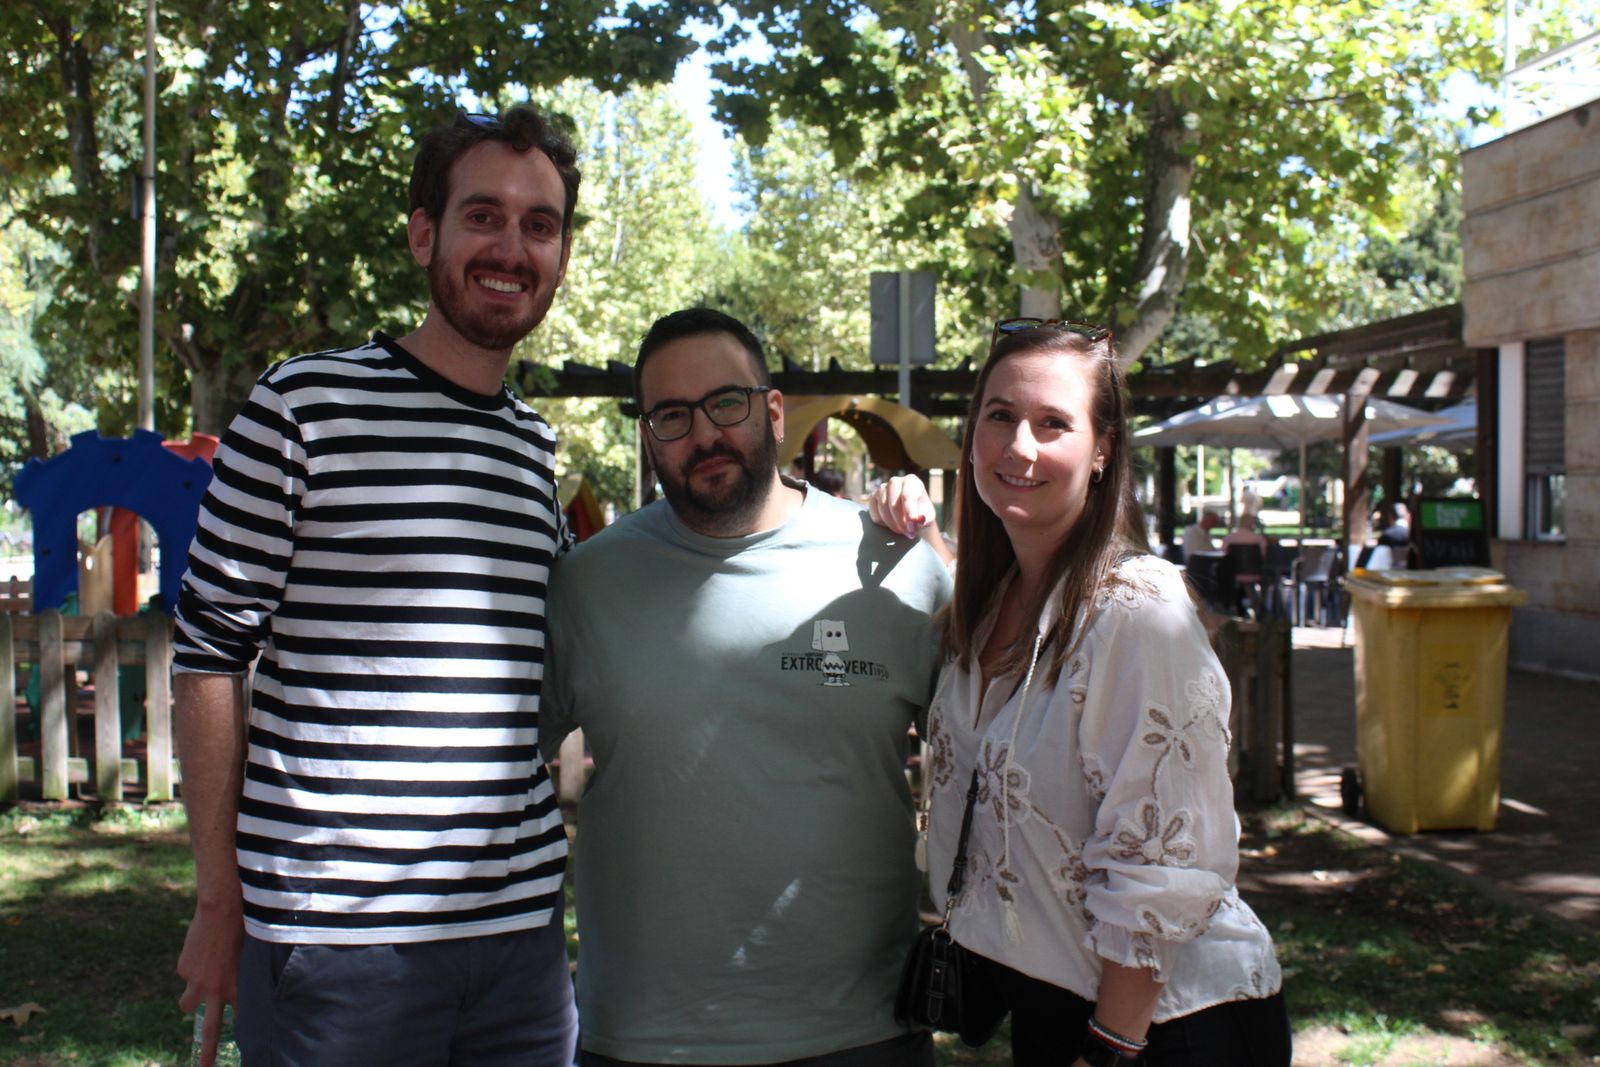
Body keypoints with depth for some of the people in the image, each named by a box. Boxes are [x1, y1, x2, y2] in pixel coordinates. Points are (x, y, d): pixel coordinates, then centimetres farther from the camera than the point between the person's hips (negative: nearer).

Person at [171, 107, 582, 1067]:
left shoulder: (536, 447, 12)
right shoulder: (308, 404, -5)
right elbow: (210, 656, -5)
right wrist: (221, 902, -4)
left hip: (520, 923, 5)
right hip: (334, 934, -5)